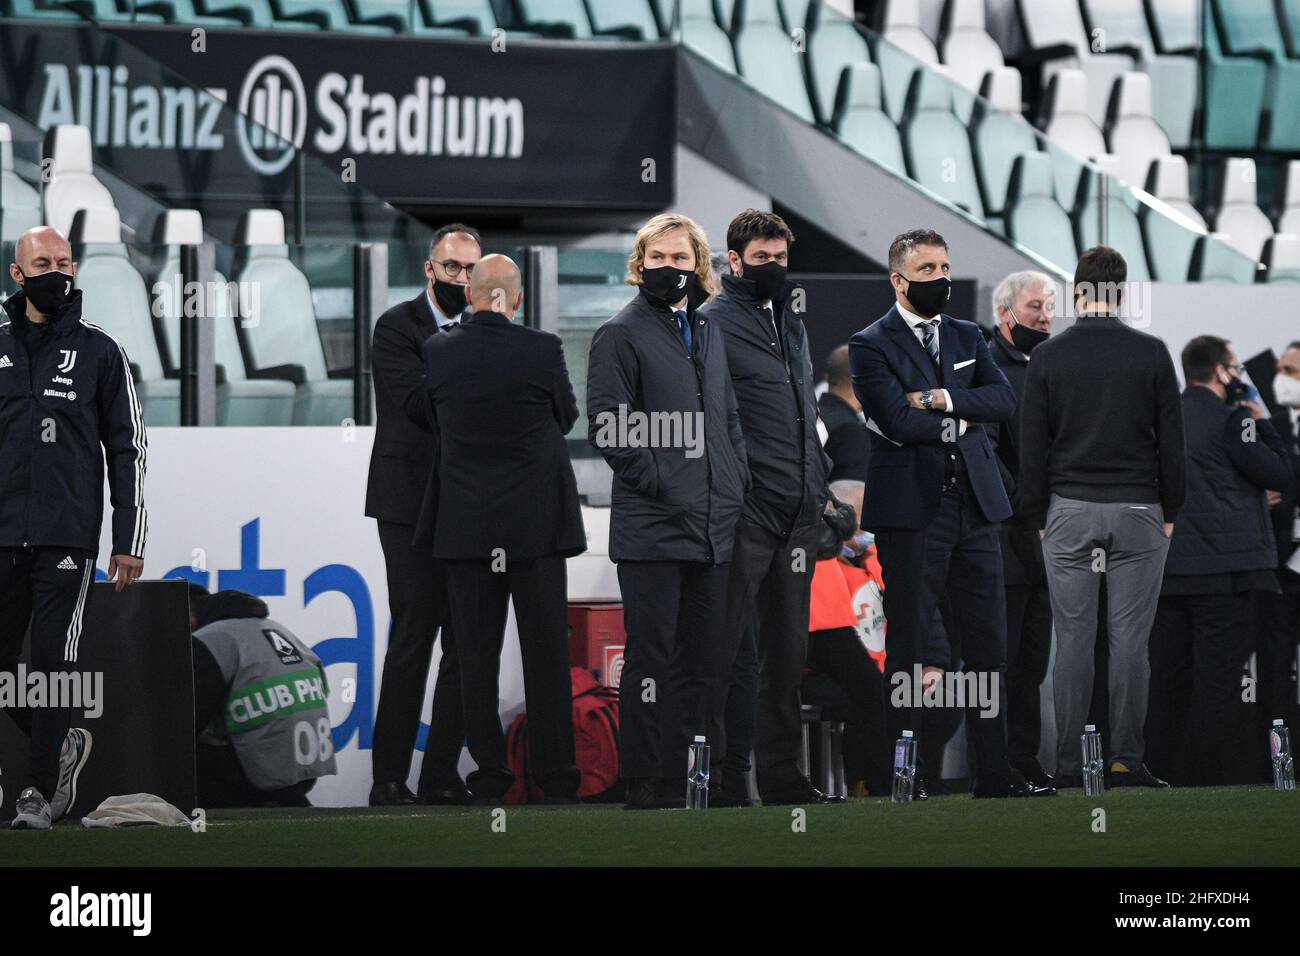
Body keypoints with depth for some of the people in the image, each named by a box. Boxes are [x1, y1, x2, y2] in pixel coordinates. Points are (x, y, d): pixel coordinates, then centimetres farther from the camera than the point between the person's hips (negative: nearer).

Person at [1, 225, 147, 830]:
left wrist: (129, 541, -2)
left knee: (53, 661, -5)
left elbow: (128, 450, 4)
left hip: (68, 536, -3)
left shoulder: (99, 353, 4)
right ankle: (61, 746, 26)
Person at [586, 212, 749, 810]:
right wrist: (664, 487, -14)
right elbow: (608, 429, -9)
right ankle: (645, 785, -3)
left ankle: (683, 778, 12)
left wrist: (736, 486, 9)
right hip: (652, 529, -7)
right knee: (652, 658, -5)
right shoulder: (621, 334, -3)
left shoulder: (708, 331, 18)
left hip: (713, 529, 7)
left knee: (702, 660, 7)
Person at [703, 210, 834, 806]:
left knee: (788, 646, 10)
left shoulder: (791, 321, 19)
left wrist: (817, 481, 17)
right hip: (744, 510, -8)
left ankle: (781, 771, 14)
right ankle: (724, 776, -4)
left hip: (798, 510, 8)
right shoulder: (711, 323, -6)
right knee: (727, 646, -6)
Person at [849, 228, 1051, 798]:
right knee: (907, 644, -2)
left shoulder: (967, 338, 16)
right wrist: (959, 423, -3)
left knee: (988, 643, 4)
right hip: (911, 511, -6)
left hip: (974, 508, 6)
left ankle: (992, 771, 6)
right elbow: (899, 422, -15)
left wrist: (946, 400, -12)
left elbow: (1004, 400, 2)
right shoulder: (872, 345, -3)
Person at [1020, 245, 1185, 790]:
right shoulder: (1151, 354, -3)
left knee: (1073, 640, 3)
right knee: (1130, 640, 1)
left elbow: (1032, 447, 1)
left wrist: (1038, 517, 10)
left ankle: (1069, 765, 2)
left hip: (1069, 514, 1)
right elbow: (1171, 441, 0)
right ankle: (1126, 763, -2)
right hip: (1136, 515, 0)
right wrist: (1170, 512, 10)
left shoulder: (1048, 357, -2)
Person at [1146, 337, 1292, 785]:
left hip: (1167, 574, 7)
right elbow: (1280, 475, -8)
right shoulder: (1230, 418, -10)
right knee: (1224, 683, -6)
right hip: (1228, 572, -7)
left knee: (1168, 681, 11)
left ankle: (1163, 771, 14)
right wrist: (1263, 423, 2)